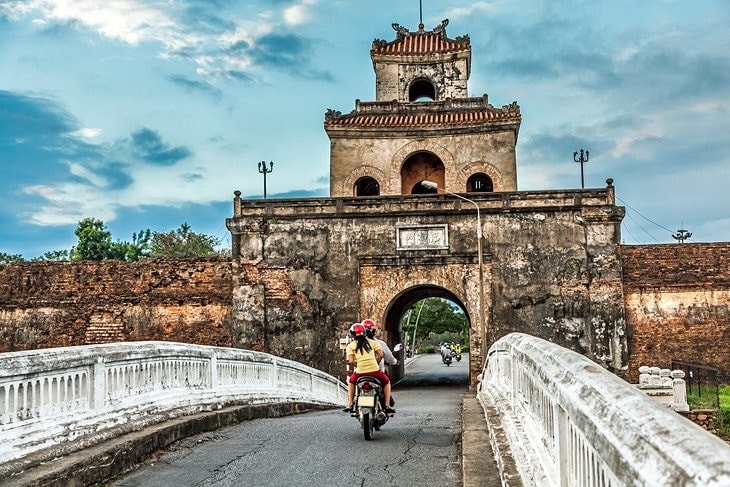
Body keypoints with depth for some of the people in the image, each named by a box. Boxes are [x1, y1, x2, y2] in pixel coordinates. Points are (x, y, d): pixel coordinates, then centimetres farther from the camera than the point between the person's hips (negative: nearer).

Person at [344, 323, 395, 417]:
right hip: (375, 371, 0)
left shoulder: (350, 346, 6)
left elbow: (351, 361, -4)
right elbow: (380, 354, 1)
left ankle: (350, 405, 23)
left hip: (360, 372, 0)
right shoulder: (372, 342, 11)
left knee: (351, 382, 33)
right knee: (387, 382, 27)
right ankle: (387, 407, 14)